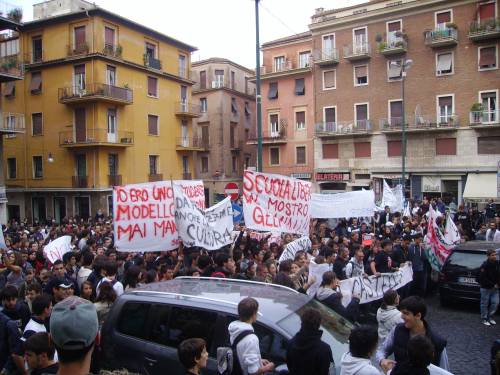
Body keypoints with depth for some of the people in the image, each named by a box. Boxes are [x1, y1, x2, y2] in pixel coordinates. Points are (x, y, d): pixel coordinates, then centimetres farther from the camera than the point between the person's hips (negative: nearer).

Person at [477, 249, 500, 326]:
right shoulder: (484, 265, -16)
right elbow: (483, 278, -17)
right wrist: (493, 285, -15)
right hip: (486, 288, -5)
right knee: (485, 304, 6)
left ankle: (490, 317, 24)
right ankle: (484, 319, 18)